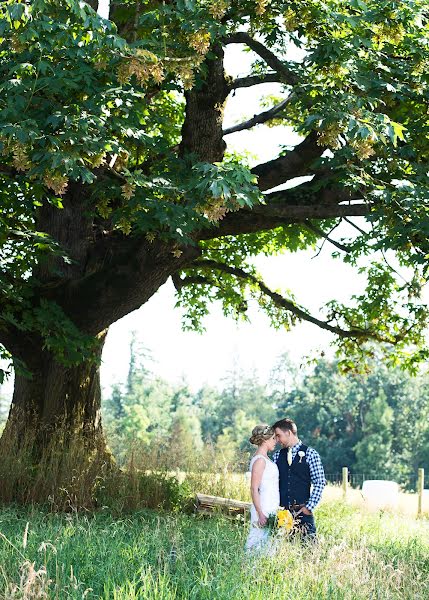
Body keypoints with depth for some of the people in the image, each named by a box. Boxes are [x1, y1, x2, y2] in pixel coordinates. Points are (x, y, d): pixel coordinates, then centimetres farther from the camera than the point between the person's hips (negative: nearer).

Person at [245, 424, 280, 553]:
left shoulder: (265, 458, 14)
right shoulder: (259, 460, -13)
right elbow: (254, 489, -17)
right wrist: (261, 514, -20)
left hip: (271, 509, 9)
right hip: (264, 510, -9)